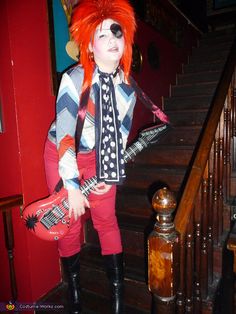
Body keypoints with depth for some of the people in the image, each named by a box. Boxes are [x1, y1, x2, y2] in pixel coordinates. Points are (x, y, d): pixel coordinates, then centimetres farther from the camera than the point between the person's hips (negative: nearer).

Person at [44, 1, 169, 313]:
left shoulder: (127, 87, -7)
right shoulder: (74, 79, -21)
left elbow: (121, 133, 1)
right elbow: (64, 136, -22)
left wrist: (109, 175, -3)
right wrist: (72, 188, -22)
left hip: (98, 157, 3)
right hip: (62, 155, -3)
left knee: (107, 219, 4)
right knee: (71, 224, 5)